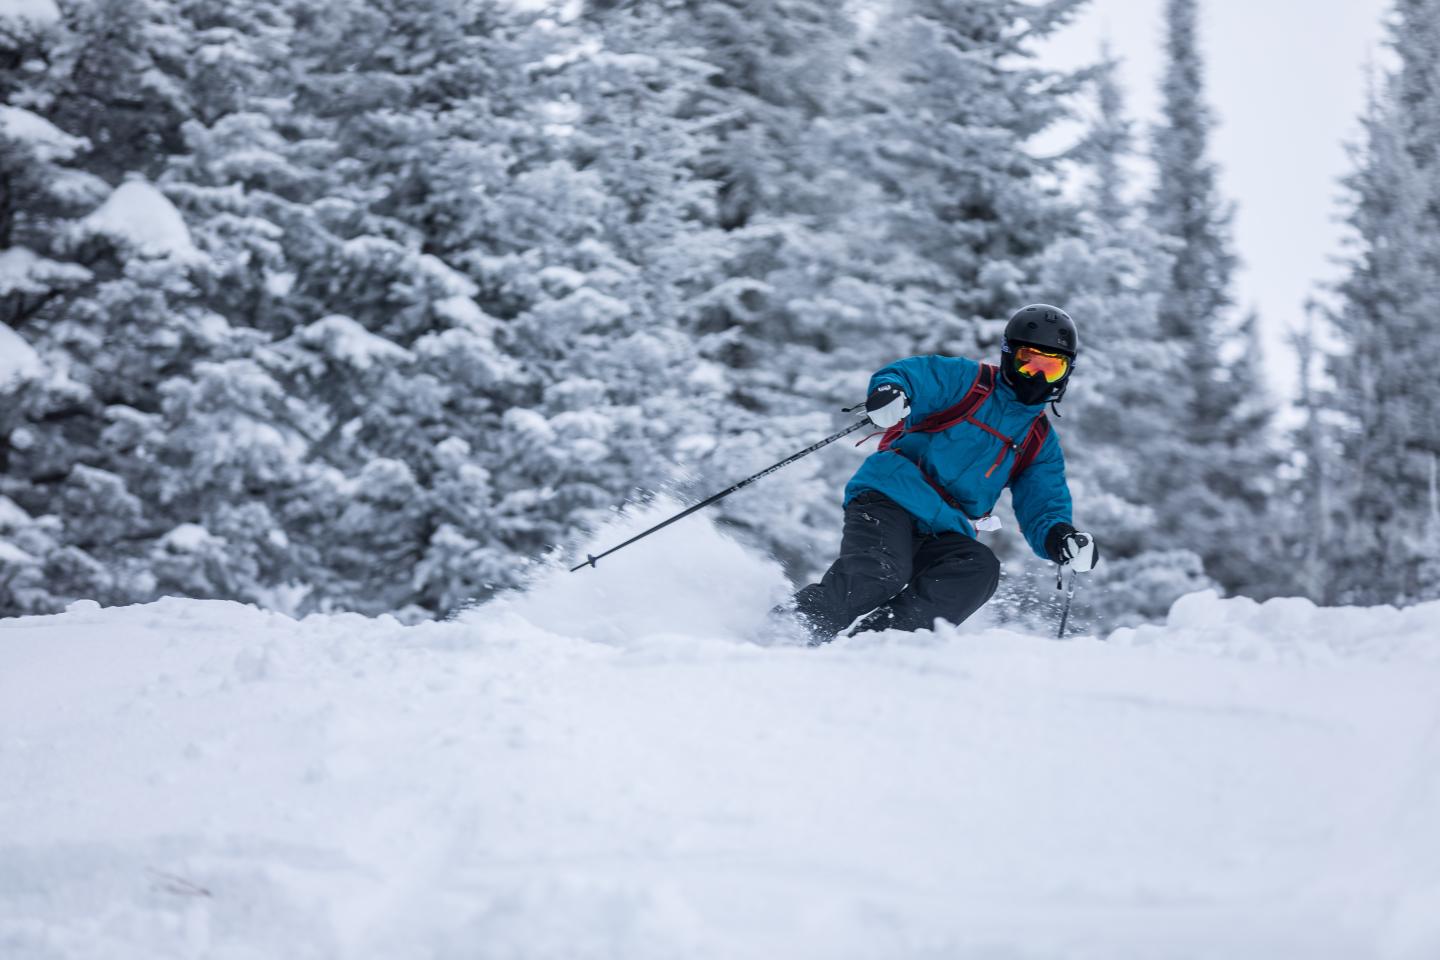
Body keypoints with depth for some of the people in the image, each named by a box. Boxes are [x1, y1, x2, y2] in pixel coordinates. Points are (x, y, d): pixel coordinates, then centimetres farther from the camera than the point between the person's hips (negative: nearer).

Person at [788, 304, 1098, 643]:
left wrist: (1061, 538, -11)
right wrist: (889, 389, -32)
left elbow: (1045, 507, 13)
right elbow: (909, 376, -6)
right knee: (880, 571, -34)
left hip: (943, 535, 5)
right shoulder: (966, 381, 7)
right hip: (888, 500, -5)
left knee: (980, 570, -29)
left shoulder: (1041, 444, 21)